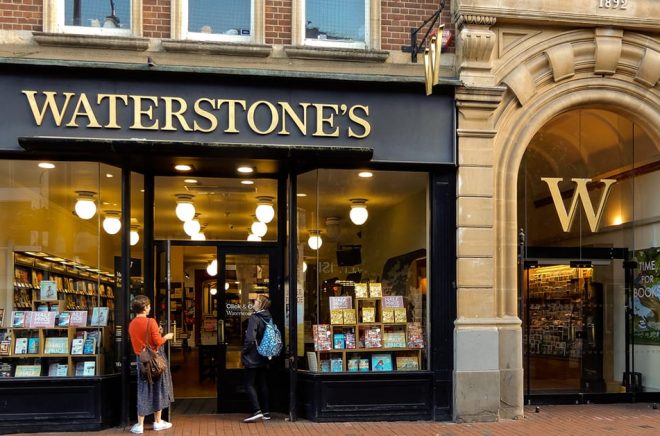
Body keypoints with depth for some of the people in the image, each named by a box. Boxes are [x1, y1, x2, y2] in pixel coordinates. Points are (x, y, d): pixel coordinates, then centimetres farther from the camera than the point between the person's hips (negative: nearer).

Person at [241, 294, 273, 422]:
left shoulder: (254, 318, -16)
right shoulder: (269, 318, 7)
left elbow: (250, 338, -23)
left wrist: (244, 352, -10)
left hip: (253, 357, -8)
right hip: (264, 358, 8)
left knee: (249, 384, -4)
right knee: (263, 384, 13)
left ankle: (257, 411, -14)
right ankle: (266, 412, 15)